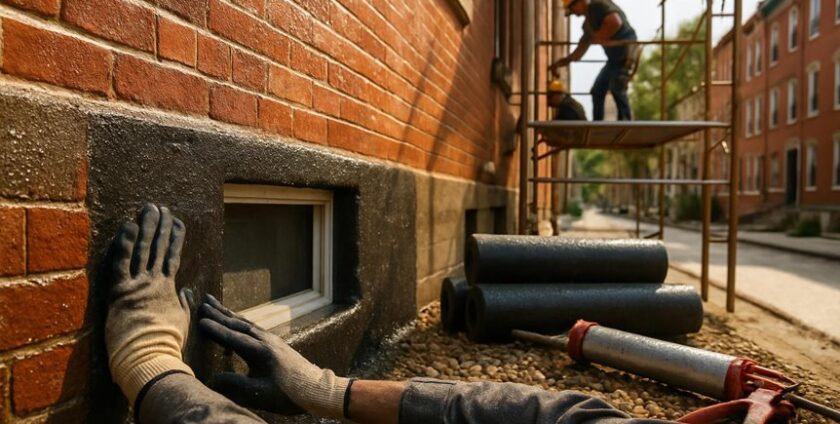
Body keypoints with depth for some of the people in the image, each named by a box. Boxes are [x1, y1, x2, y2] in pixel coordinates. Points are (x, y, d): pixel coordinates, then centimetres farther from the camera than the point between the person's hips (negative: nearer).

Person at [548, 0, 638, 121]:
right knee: (597, 90, 11)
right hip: (614, 58, 10)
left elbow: (616, 22, -25)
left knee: (617, 88, -22)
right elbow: (578, 53, 23)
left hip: (626, 53, -10)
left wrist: (597, 38, -12)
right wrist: (559, 63, 17)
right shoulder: (588, 23, 19)